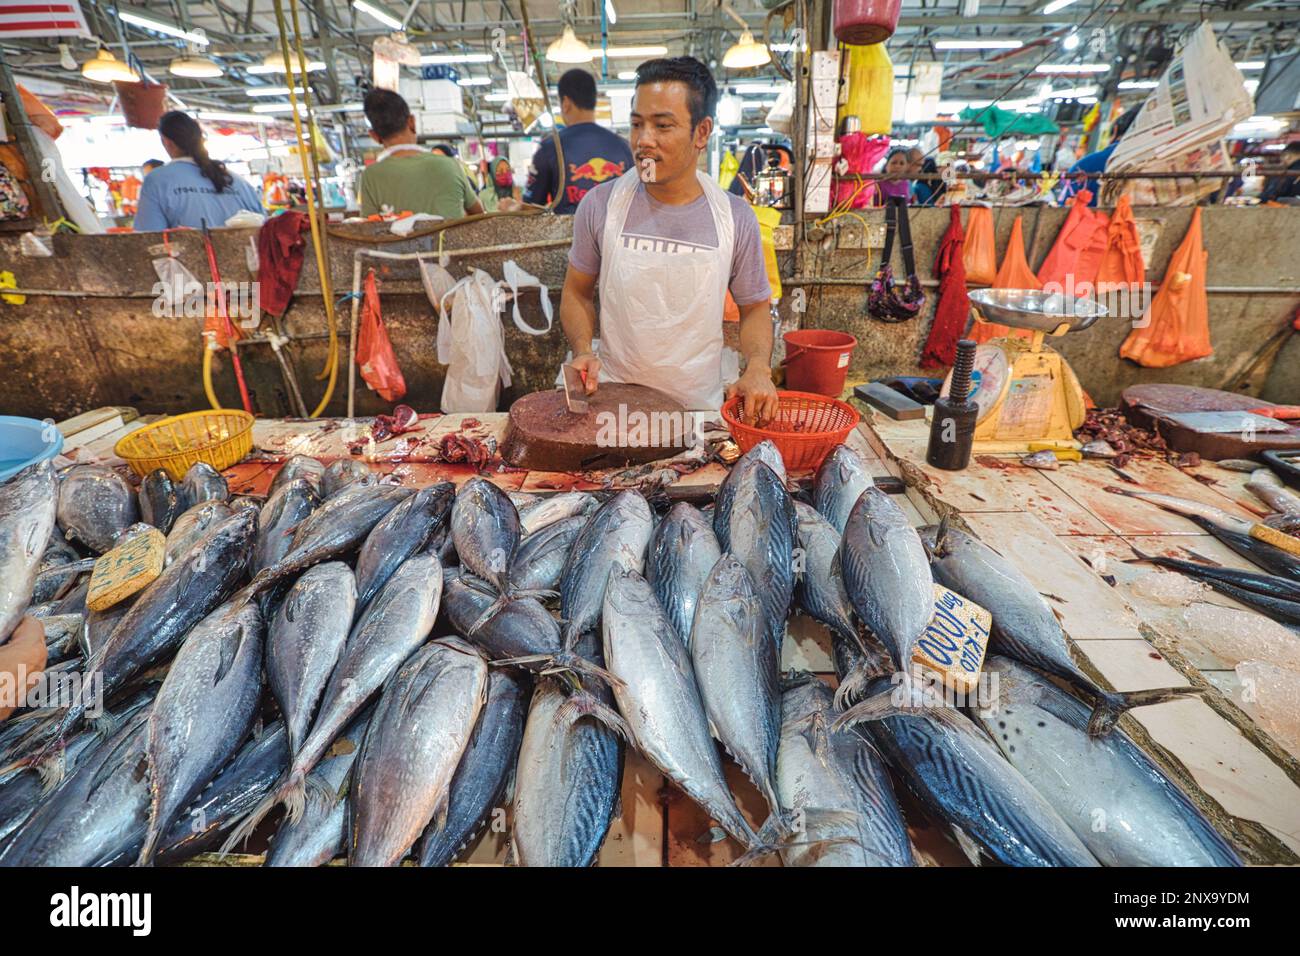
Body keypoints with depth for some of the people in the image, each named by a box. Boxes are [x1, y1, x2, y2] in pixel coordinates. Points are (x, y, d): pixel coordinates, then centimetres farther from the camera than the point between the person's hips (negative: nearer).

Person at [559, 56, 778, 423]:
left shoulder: (735, 217, -3)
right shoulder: (600, 205, -4)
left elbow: (754, 308, 7)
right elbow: (577, 293, 8)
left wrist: (758, 367, -11)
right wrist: (583, 350, -10)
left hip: (701, 406, 1)